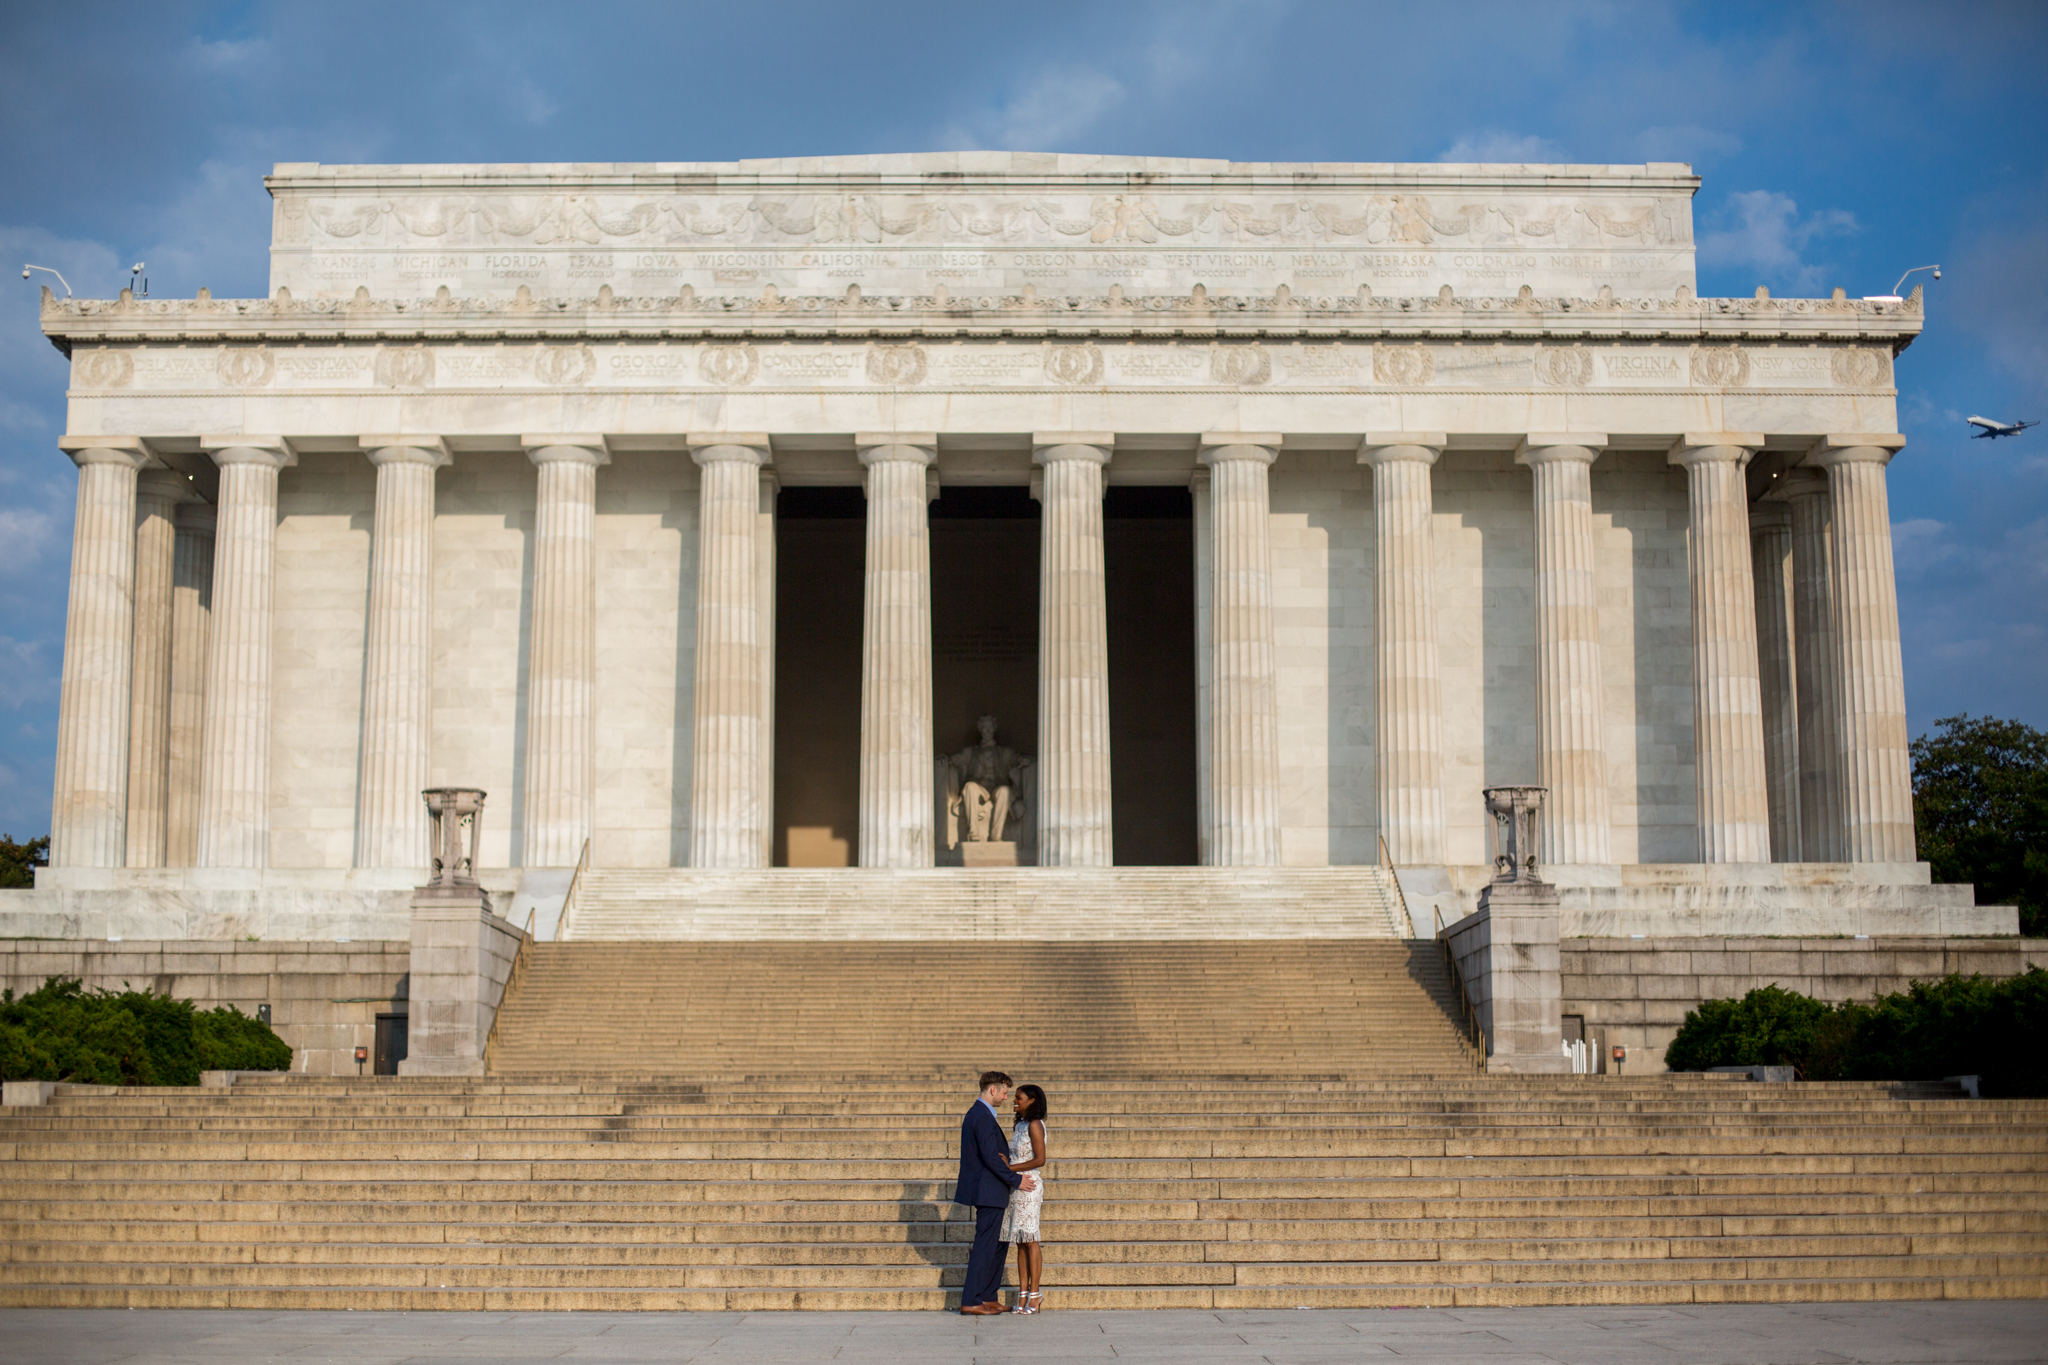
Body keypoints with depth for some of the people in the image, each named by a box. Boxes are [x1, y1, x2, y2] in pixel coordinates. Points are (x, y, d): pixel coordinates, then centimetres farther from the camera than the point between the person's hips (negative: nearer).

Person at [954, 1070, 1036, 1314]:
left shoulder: (975, 1113, 15)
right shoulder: (984, 1117, -18)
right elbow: (991, 1157, -22)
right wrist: (1015, 1179, -14)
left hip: (986, 1191, 11)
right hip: (988, 1191, -11)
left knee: (996, 1245, 15)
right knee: (985, 1246, -6)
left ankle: (988, 1297, 19)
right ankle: (971, 1301, -3)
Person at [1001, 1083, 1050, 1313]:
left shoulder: (1035, 1125, -9)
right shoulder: (1019, 1125, 16)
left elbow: (1039, 1160, -16)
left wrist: (1009, 1168, -17)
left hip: (1028, 1186, -8)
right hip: (1015, 1186, 8)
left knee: (1029, 1240, -5)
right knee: (1020, 1242, 6)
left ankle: (1035, 1293, 0)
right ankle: (1023, 1294, 7)